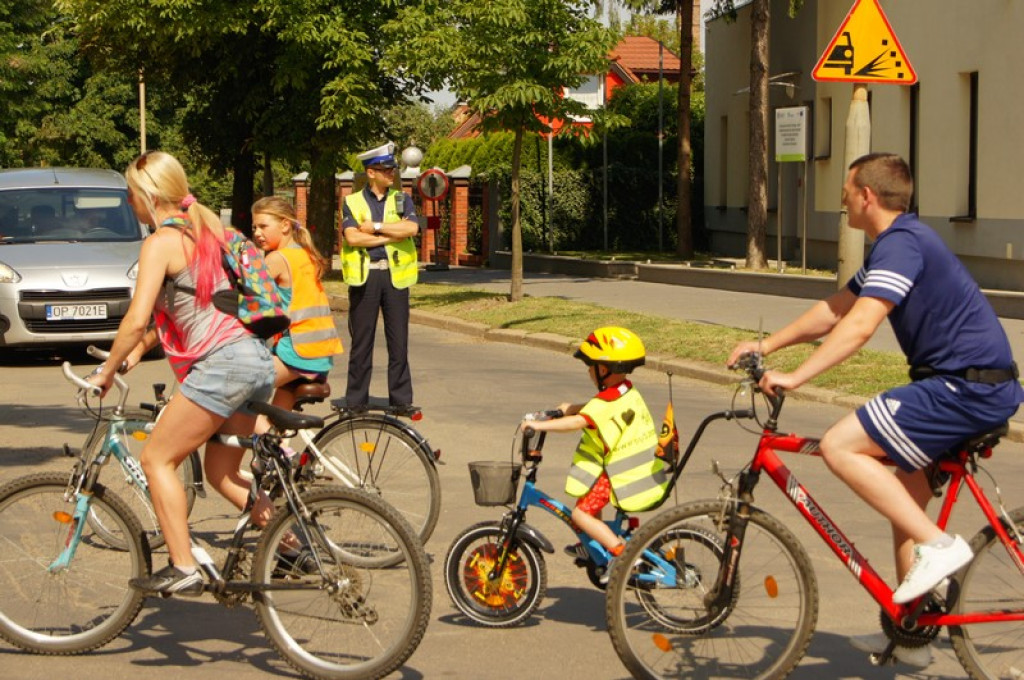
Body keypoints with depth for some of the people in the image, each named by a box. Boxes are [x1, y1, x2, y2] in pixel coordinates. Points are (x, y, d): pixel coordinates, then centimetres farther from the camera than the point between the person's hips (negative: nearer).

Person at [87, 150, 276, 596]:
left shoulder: (161, 242, -9)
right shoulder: (203, 228, 18)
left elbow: (136, 319, -16)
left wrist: (107, 371, -3)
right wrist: (139, 350, 20)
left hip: (222, 362, -9)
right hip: (256, 359, 9)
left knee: (157, 459, 1)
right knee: (222, 473, 18)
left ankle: (183, 570, -2)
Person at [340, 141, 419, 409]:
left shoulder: (402, 199, 11)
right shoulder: (352, 202, 7)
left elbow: (411, 228, -8)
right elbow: (352, 237, -10)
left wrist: (375, 227, -8)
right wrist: (391, 236, -9)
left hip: (395, 274, 1)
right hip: (364, 276, -1)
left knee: (398, 341, 2)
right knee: (361, 341, 2)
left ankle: (401, 399, 10)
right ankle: (355, 401, 9)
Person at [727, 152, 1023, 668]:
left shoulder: (901, 243, -15)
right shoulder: (897, 243, 19)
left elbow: (860, 325, -27)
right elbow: (834, 312, 23)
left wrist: (795, 377, -28)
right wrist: (766, 345, 19)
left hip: (968, 387, -11)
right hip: (980, 386, 11)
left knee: (840, 447, -16)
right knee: (906, 495, 17)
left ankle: (937, 544, -13)